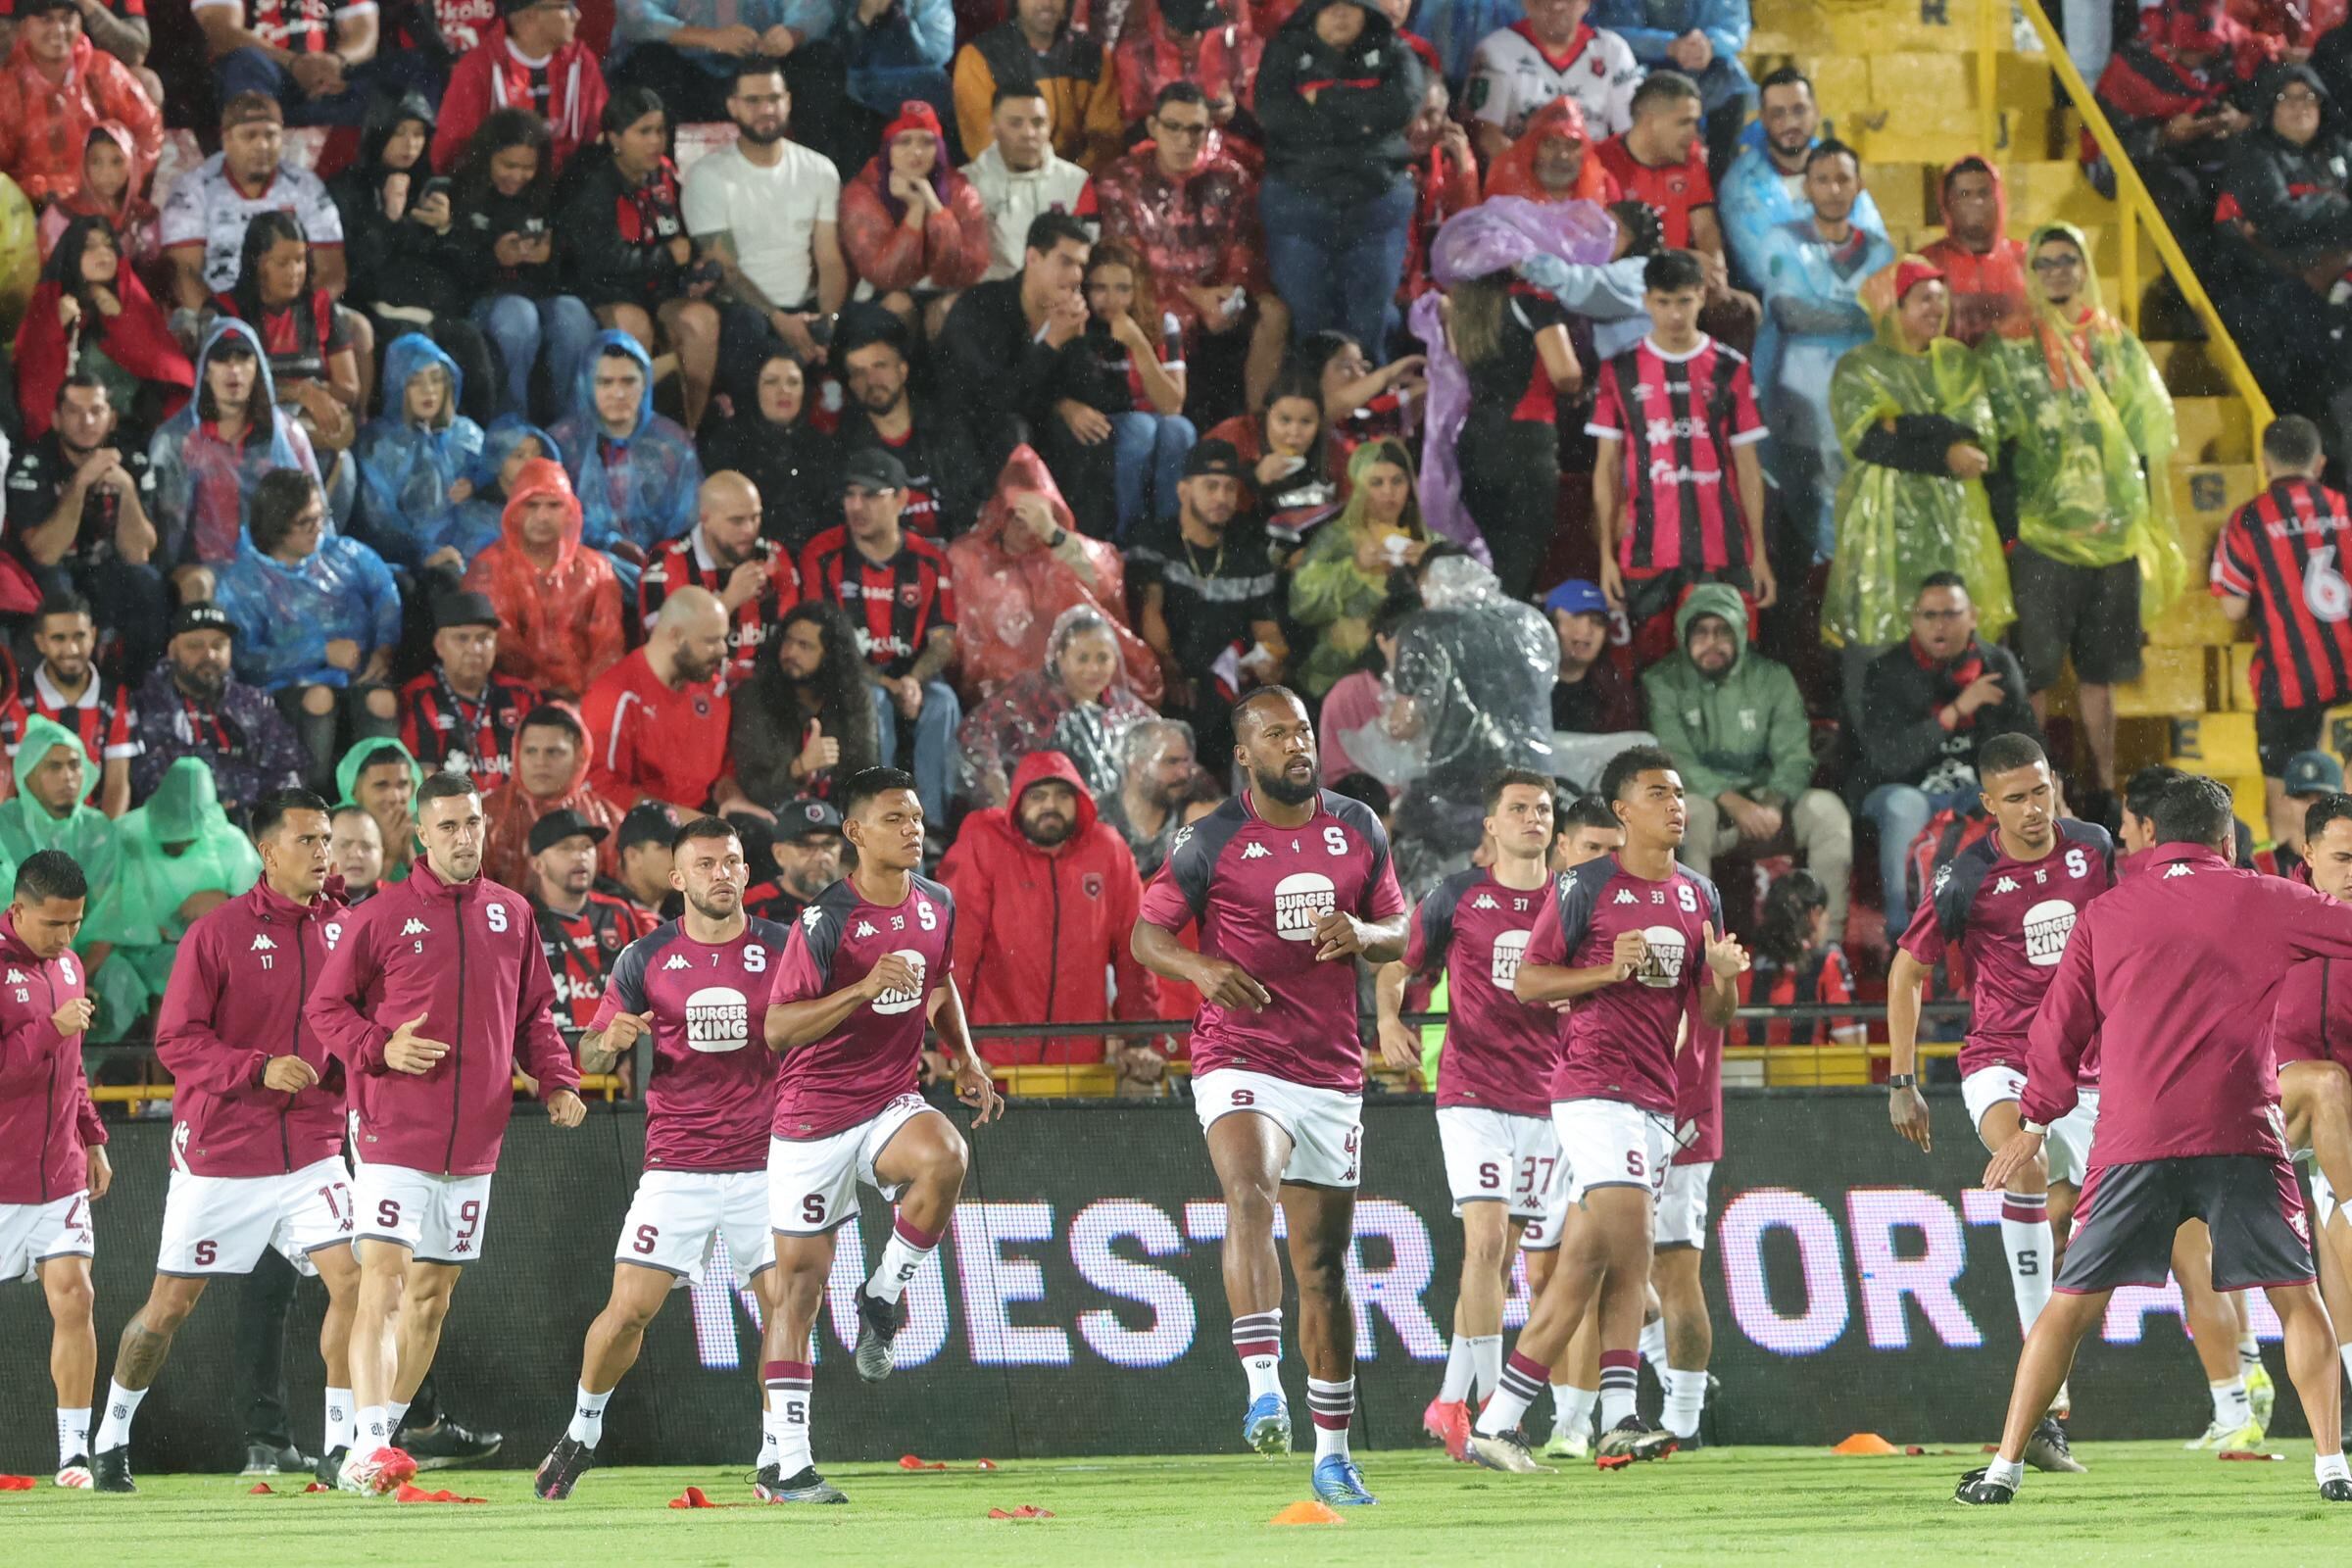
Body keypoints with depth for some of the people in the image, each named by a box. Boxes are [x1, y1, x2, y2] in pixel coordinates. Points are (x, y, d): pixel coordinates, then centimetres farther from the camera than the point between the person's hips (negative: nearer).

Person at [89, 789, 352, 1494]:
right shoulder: (217, 933, -8)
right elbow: (176, 1040, -10)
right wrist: (259, 1069, -22)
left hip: (310, 1152, 3)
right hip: (220, 1153, -3)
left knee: (353, 1279, -15)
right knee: (171, 1304, 6)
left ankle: (339, 1442, -5)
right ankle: (112, 1434, 26)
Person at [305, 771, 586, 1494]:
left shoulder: (511, 916, 10)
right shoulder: (381, 917, -3)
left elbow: (534, 1012, 17)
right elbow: (325, 1006, 2)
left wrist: (556, 1080, 1)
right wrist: (381, 1048, -15)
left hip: (474, 1137, 5)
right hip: (394, 1131, -5)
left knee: (433, 1292, 11)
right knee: (382, 1281, -15)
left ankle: (385, 1435, 22)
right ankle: (368, 1446, -22)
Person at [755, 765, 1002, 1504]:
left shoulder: (936, 904, 3)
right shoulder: (826, 920, -14)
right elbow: (777, 1027, -19)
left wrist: (964, 1057, 11)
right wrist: (866, 987, -29)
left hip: (890, 1103, 4)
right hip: (813, 1114, -4)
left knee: (946, 1157, -31)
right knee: (800, 1280, 0)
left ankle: (883, 1296, -7)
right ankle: (784, 1463, 6)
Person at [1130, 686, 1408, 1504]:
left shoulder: (1358, 829, 9)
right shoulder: (1212, 841, -2)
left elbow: (1400, 934, 16)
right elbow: (1147, 932, 2)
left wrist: (1362, 935, -8)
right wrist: (1202, 968, -19)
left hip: (1333, 1071, 4)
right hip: (1240, 1061, -4)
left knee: (1324, 1264, 9)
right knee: (1250, 1193, -33)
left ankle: (1333, 1452, 18)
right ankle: (1263, 1388, -39)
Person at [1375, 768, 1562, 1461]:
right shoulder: (1455, 897, 2)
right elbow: (1397, 967, 9)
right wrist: (1390, 1020, -11)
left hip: (1543, 1100, 4)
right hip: (1471, 1095, -4)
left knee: (1499, 1257, 7)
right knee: (1486, 1241, -17)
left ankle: (1451, 1404, 17)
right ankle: (1496, 1411, -17)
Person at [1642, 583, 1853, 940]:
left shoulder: (1772, 679, 10)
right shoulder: (1663, 683, 2)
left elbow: (1794, 756, 2)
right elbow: (1675, 761, -10)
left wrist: (1773, 804, -20)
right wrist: (1732, 802, -24)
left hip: (1763, 800, 3)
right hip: (1705, 800, -3)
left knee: (1827, 808, -23)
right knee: (1690, 813, -37)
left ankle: (1828, 939, -22)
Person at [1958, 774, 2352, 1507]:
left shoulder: (2104, 914, 13)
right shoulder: (2259, 901, 7)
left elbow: (2060, 1027, 15)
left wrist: (2034, 1124, 25)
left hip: (2133, 1141, 1)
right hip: (2239, 1134, -1)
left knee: (2070, 1303, 8)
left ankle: (2006, 1464, 4)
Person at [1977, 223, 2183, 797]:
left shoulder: (2118, 345, 12)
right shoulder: (2006, 350, 1)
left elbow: (2148, 437, 15)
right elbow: (1989, 442, -1)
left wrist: (2149, 525, 11)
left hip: (2115, 532, 3)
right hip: (2040, 533, -3)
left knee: (2099, 672, 9)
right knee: (2034, 672, -6)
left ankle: (2104, 787, 16)